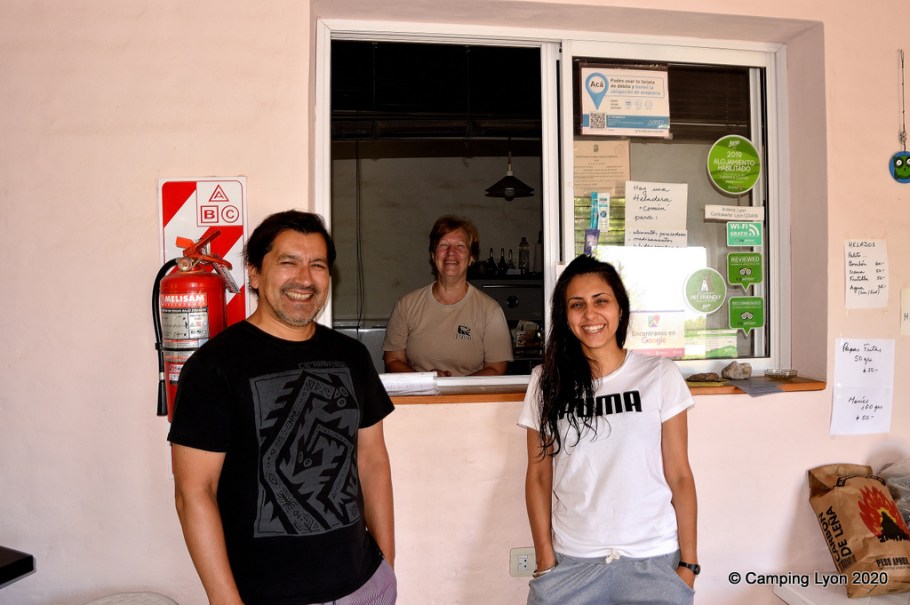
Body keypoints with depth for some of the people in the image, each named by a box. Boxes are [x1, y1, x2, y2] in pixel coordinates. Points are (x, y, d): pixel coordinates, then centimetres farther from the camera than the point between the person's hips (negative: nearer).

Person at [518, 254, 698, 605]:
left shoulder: (660, 376, -5)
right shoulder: (547, 382, -1)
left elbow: (679, 475, -2)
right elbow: (538, 476, 2)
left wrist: (689, 562, -3)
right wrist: (545, 560, -2)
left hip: (654, 561, -1)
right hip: (570, 562, 1)